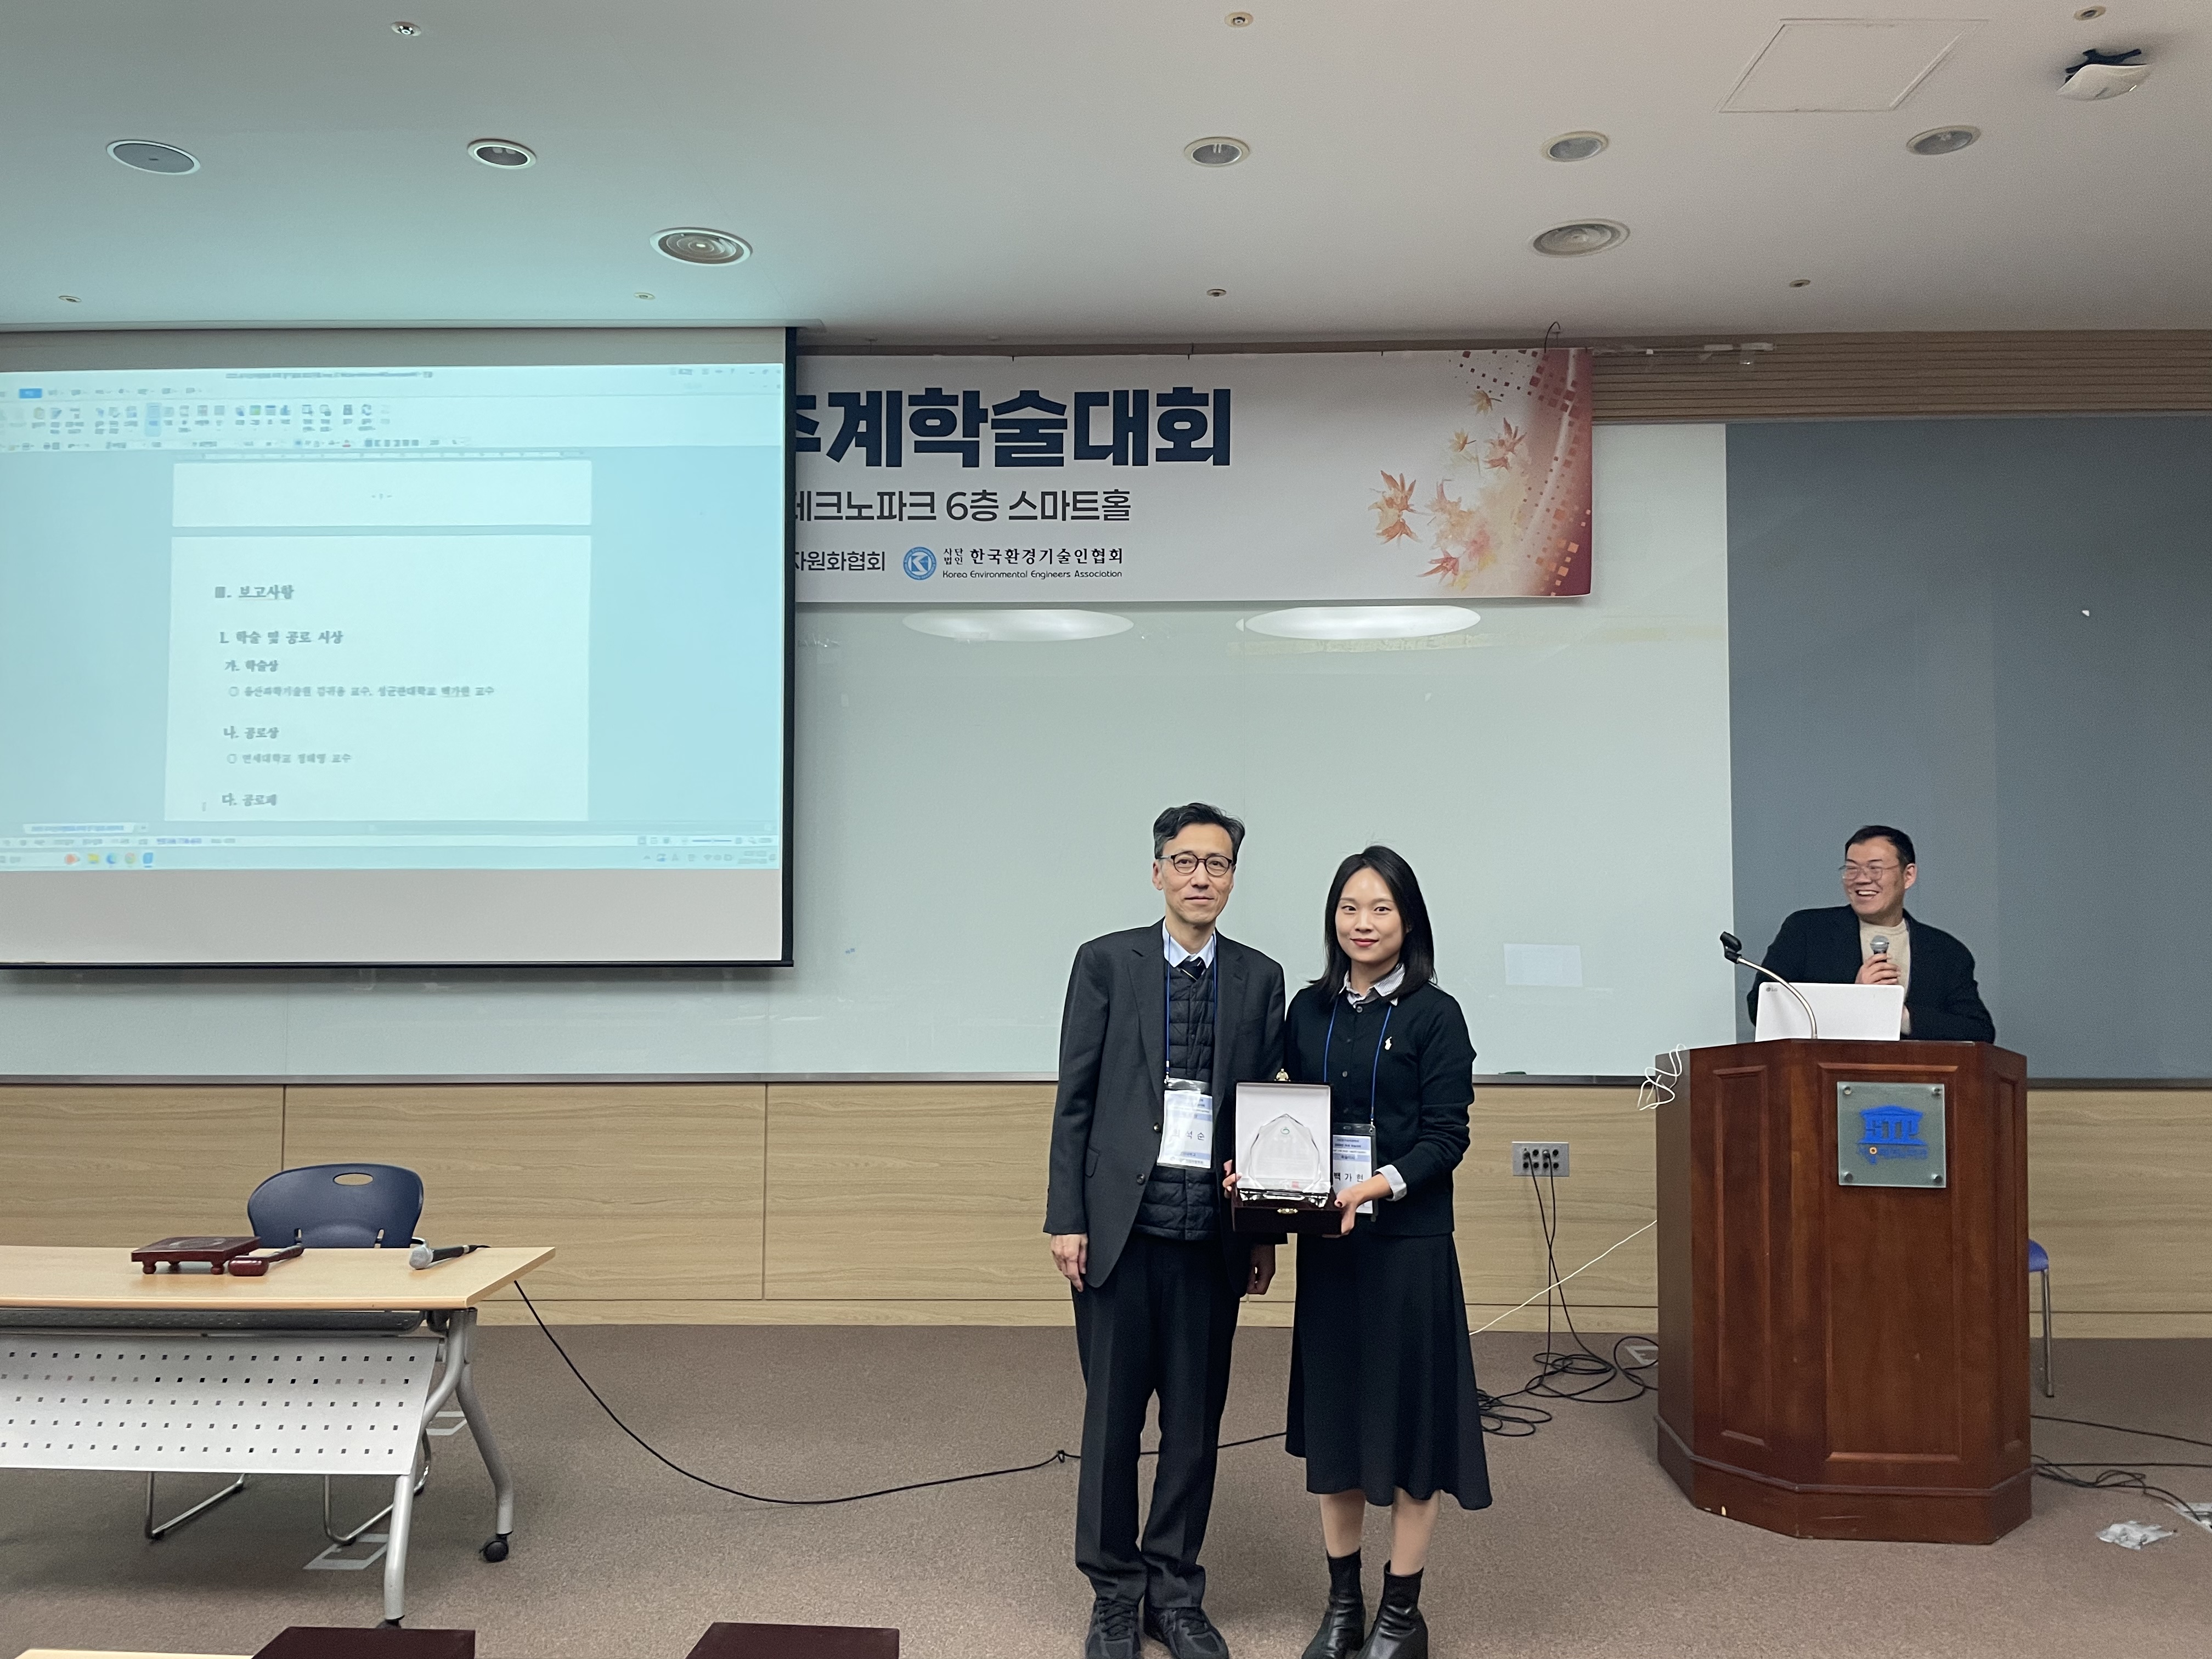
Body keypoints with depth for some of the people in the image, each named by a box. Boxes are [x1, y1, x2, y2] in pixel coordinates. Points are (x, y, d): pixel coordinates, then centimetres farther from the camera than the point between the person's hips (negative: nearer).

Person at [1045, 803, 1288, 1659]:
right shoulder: (1106, 962, 1)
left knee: (1197, 1418, 9)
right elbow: (1075, 1099, 0)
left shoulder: (1260, 978, 8)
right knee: (1113, 1413, 6)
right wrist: (1066, 1218, -5)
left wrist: (1266, 1231, 8)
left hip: (1213, 1231, 2)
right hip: (1121, 1223, -2)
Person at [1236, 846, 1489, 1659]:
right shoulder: (1310, 1011, 7)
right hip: (1326, 1242, 4)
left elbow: (1447, 1137, -9)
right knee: (1331, 1412, 12)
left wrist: (1379, 1186, -24)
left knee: (1407, 1416, 4)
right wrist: (1257, 1169, -6)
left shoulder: (1434, 1014, -6)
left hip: (1408, 1241, -4)